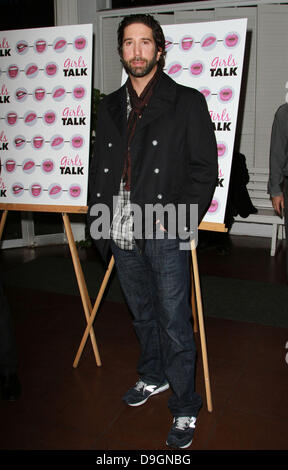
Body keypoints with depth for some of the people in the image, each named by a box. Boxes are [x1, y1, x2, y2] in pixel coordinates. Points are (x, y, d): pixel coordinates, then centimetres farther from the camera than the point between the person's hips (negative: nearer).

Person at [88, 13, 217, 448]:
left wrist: (179, 220, -13)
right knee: (142, 314, 21)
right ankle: (153, 376, 43)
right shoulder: (110, 106, 13)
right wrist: (99, 216, 8)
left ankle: (186, 408, 21)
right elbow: (98, 166, 17)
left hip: (164, 234, -5)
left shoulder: (186, 102, -2)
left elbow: (205, 168, -5)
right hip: (122, 233, 5)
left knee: (175, 325, 2)